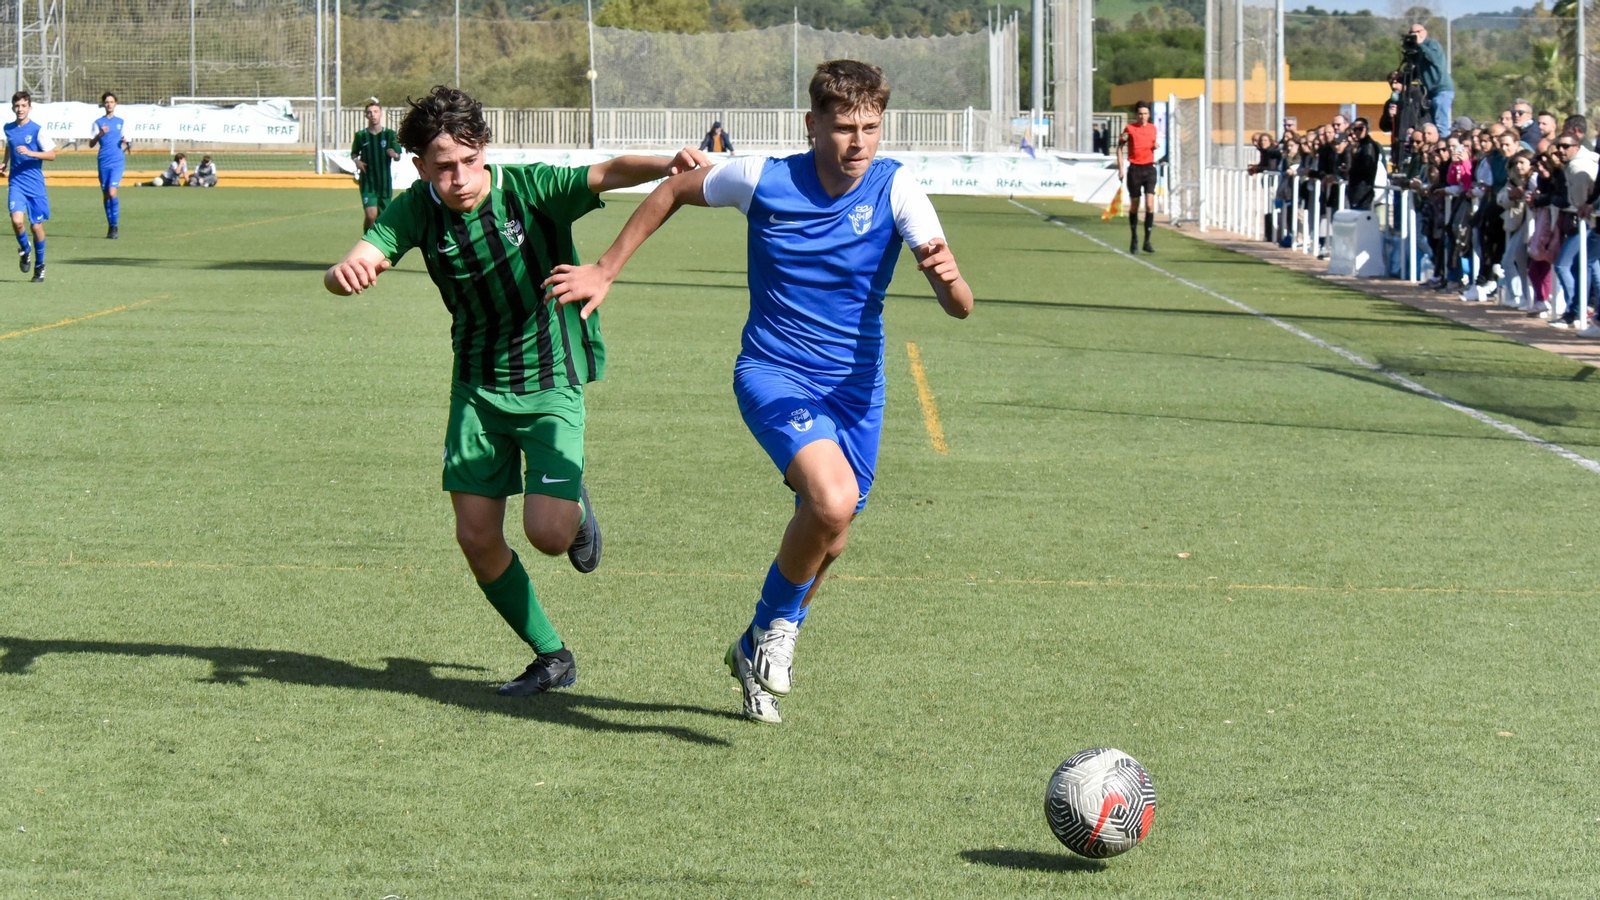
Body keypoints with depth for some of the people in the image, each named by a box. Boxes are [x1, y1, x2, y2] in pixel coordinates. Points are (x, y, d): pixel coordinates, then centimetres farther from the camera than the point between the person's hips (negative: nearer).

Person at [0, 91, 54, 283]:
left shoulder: (37, 130, -8)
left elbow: (51, 154, -10)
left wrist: (30, 153, -22)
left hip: (35, 184, -2)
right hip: (16, 182, 2)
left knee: (36, 225, 4)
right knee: (17, 220, -19)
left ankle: (39, 265, 22)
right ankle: (24, 249, 10)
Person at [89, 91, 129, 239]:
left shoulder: (121, 121, 10)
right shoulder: (98, 122, 7)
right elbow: (91, 144, 1)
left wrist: (125, 142, -3)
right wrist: (100, 134, -16)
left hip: (118, 162, -1)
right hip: (103, 162, 1)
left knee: (112, 192, -16)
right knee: (105, 195, 6)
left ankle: (114, 226, -9)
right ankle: (111, 225, 18)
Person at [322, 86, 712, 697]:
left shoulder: (531, 189, -19)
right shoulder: (418, 210, -10)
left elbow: (606, 174, -34)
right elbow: (356, 264, -22)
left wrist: (668, 166, -54)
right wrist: (346, 273, -47)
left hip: (551, 382, -4)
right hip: (478, 388, 4)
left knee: (547, 533, -17)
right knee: (476, 537, 2)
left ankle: (574, 506, 22)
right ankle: (552, 657, 22)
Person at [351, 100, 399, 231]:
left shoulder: (390, 134, 1)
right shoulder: (361, 135, 1)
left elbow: (398, 157, 4)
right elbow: (354, 153, 15)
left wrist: (394, 155, -19)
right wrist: (356, 160, -8)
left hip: (385, 181, 1)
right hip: (367, 181, -1)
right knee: (371, 215, -18)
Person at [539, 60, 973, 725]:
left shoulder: (894, 188, -12)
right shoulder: (762, 180, -12)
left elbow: (958, 307, -20)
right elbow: (672, 191, 9)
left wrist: (948, 277, -44)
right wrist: (605, 272, 10)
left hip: (855, 387, 3)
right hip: (772, 373, -3)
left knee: (825, 544, 13)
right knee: (832, 502, -28)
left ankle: (756, 651, 42)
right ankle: (774, 627, -1)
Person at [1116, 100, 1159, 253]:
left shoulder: (1153, 128, 9)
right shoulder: (1129, 128, -1)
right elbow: (1120, 147, 2)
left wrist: (1156, 146, 1)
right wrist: (1121, 169, -6)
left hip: (1149, 168, 2)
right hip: (1134, 169, -2)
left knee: (1150, 205, -10)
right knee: (1134, 206, 6)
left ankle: (1147, 242, -6)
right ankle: (1134, 240, 22)